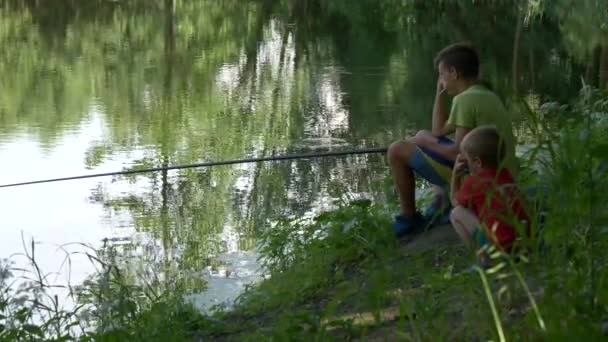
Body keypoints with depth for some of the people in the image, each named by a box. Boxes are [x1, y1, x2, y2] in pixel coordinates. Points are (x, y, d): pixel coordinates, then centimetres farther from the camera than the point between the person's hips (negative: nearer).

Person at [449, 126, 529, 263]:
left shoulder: (474, 182, -4)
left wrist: (455, 176, 22)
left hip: (502, 248, -8)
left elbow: (455, 203, 15)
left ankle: (486, 260, 0)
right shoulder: (505, 174, 15)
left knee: (457, 214, 2)